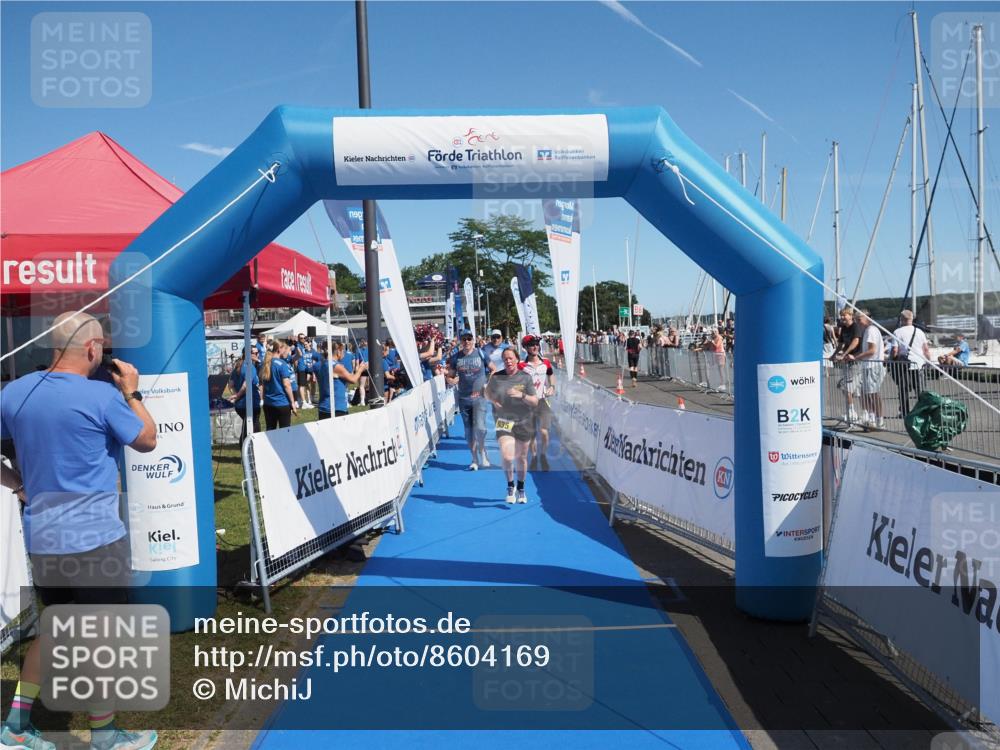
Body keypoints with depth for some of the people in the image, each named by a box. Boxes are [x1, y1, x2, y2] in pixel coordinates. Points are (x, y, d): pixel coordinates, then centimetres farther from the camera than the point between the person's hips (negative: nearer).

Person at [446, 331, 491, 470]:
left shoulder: (481, 354, -2)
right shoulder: (455, 357, 3)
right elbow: (450, 376, 9)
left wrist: (488, 384, -5)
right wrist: (451, 381, -13)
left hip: (479, 397, -3)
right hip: (464, 398, 3)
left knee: (480, 427, -16)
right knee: (469, 431, 8)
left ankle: (482, 451, 11)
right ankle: (474, 460, 21)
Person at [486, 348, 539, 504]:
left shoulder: (525, 378, -3)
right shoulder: (496, 377, -1)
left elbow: (535, 402, -4)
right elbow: (487, 392, 17)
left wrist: (522, 395, -21)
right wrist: (493, 400, -4)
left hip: (523, 422, 1)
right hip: (503, 421, -1)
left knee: (521, 457, 12)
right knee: (507, 456, -17)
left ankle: (521, 489, 33)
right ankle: (510, 485, 9)